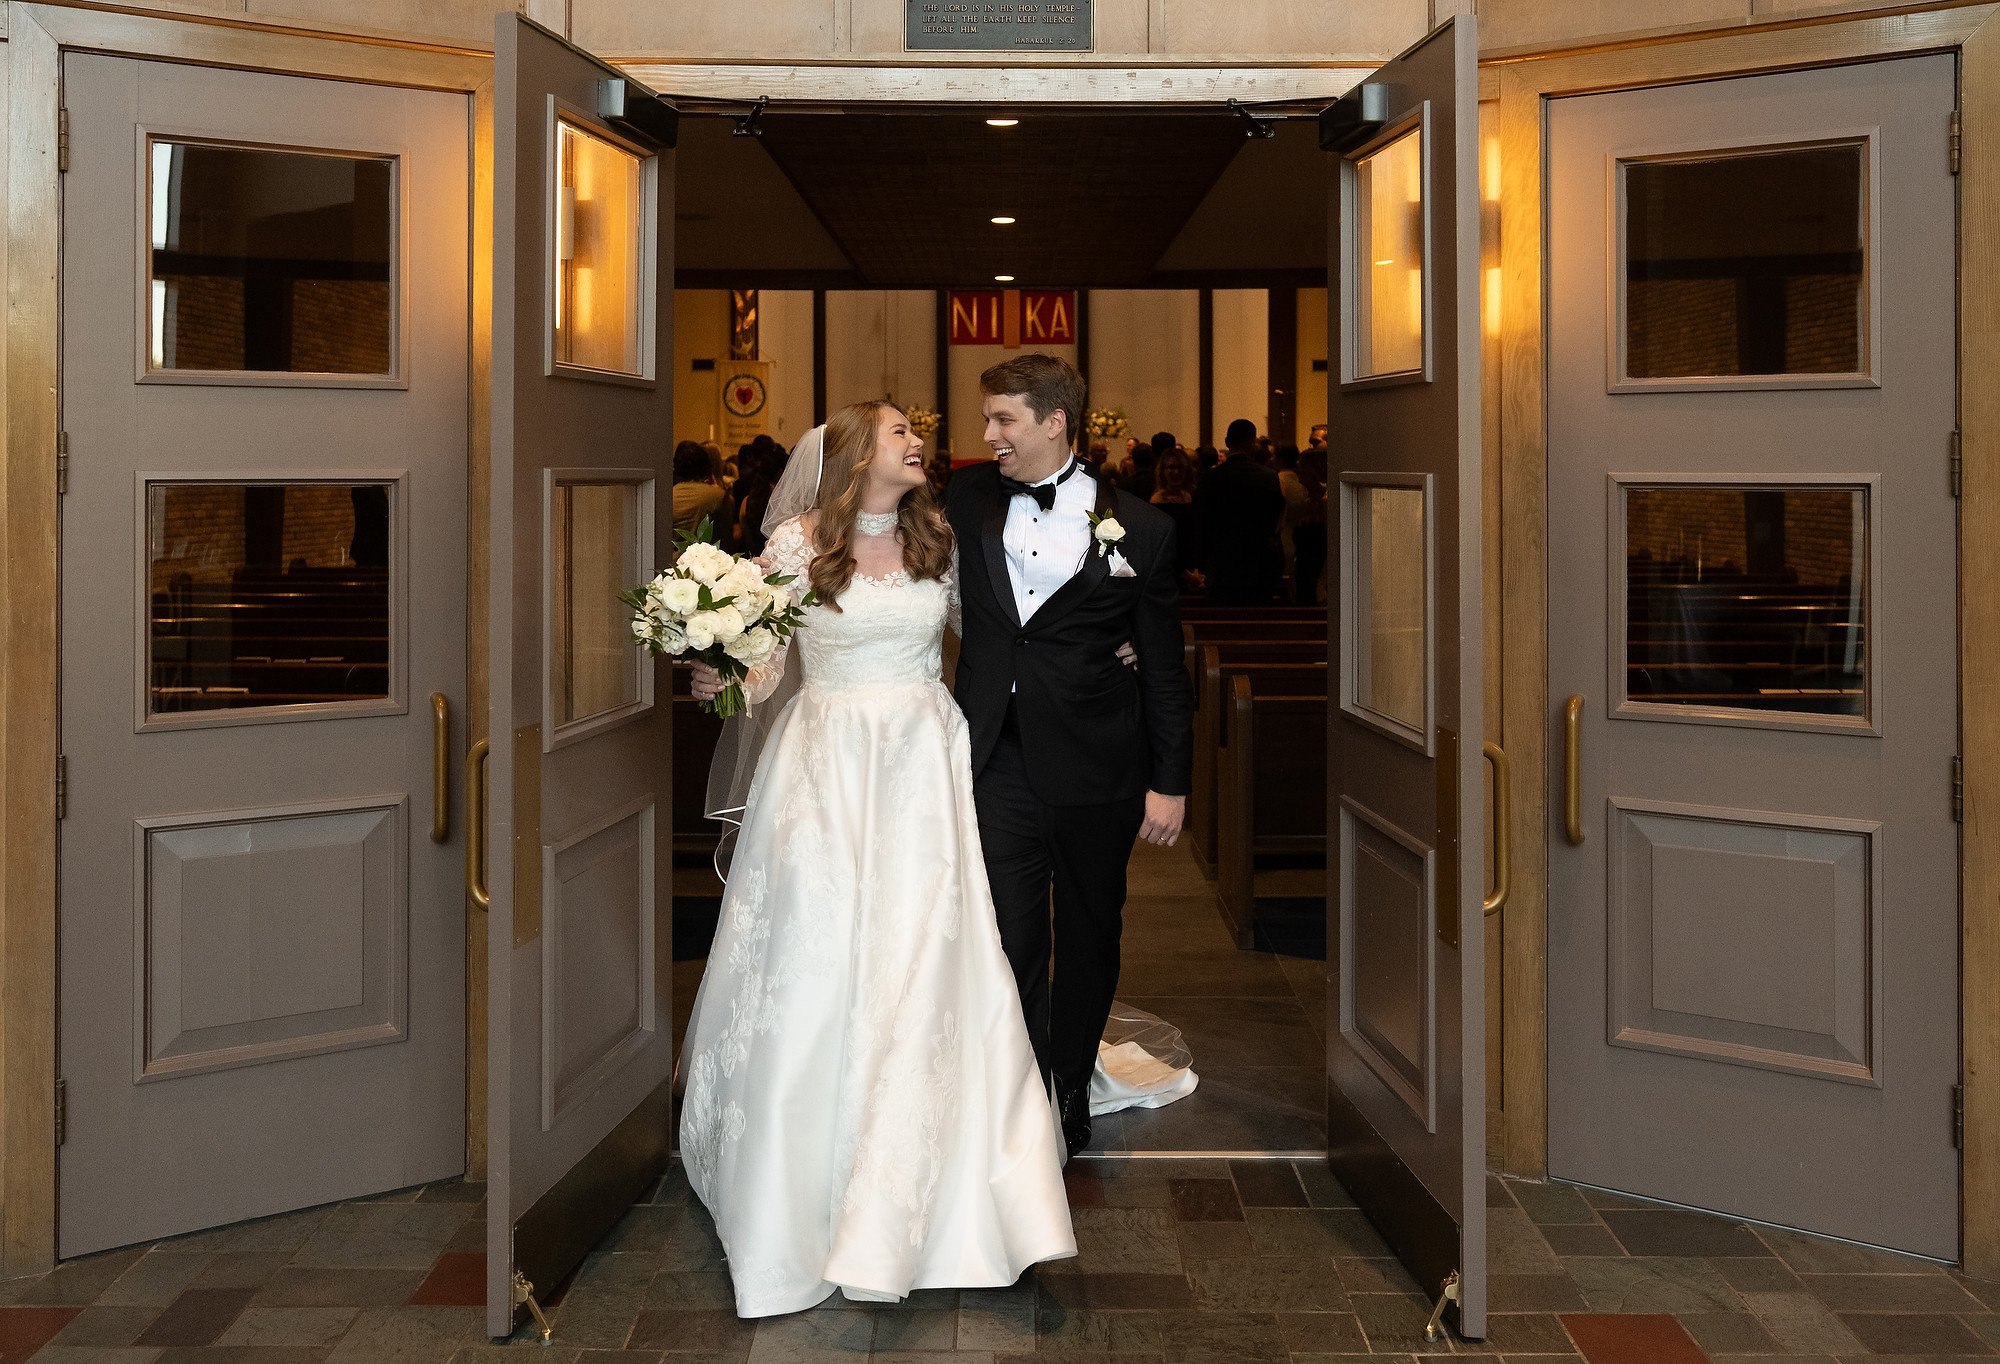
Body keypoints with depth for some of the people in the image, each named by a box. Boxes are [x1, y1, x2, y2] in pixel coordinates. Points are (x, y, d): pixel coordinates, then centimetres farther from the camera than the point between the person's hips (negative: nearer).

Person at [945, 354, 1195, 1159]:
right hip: (999, 759, 1)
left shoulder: (1137, 528, -4)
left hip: (1094, 767, -1)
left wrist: (1170, 782, -1)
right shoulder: (969, 501, 4)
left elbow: (1164, 667, 0)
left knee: (1088, 939, 13)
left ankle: (1072, 1095, 30)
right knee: (1010, 941, -4)